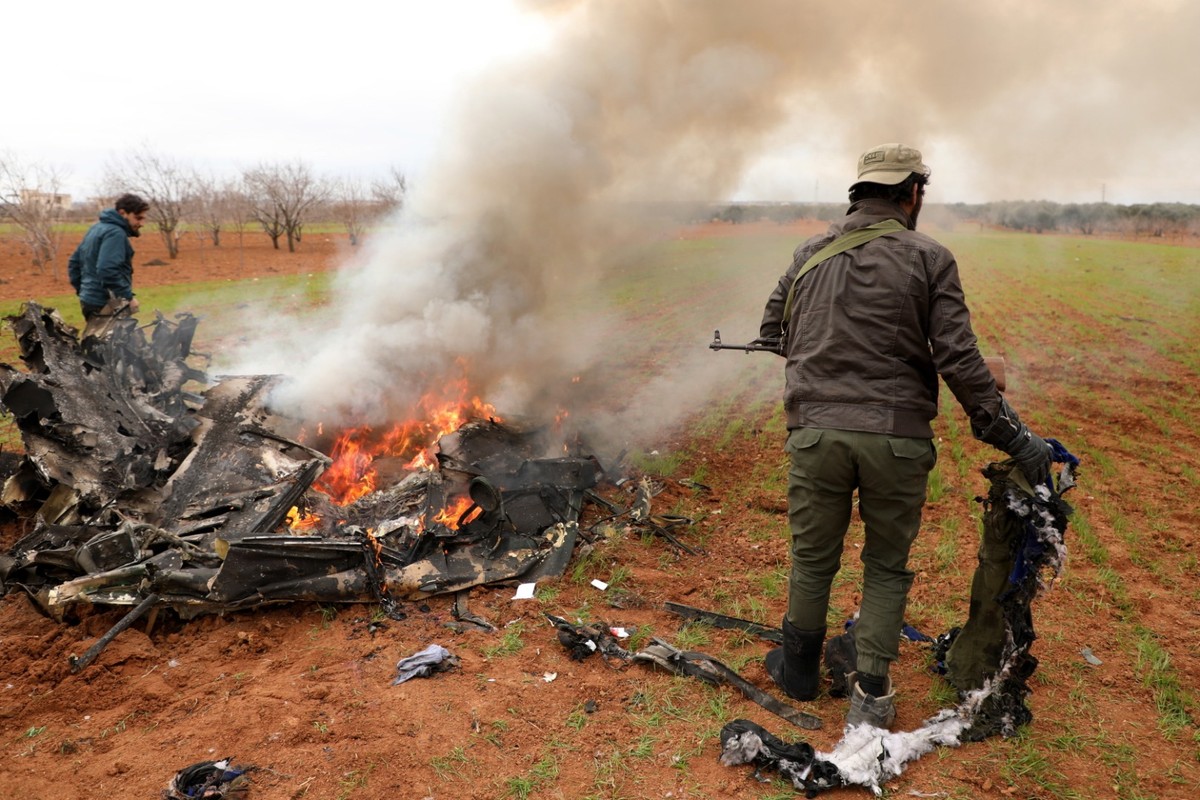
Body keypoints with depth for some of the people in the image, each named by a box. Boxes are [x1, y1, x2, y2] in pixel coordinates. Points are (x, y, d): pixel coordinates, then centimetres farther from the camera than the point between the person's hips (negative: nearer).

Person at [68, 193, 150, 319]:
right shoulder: (115, 233, -15)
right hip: (104, 304, -10)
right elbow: (107, 270, -27)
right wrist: (128, 297, -20)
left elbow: (74, 262, 22)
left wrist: (82, 290, 23)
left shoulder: (97, 228, 16)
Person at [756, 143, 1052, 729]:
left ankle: (799, 670, 34)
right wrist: (1011, 435, -1)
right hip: (897, 439, -2)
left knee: (812, 558, 17)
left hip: (817, 431, 2)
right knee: (887, 567, 16)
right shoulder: (929, 258, -1)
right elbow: (959, 360, -7)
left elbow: (771, 331, 18)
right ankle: (871, 695, 20)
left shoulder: (809, 254, 9)